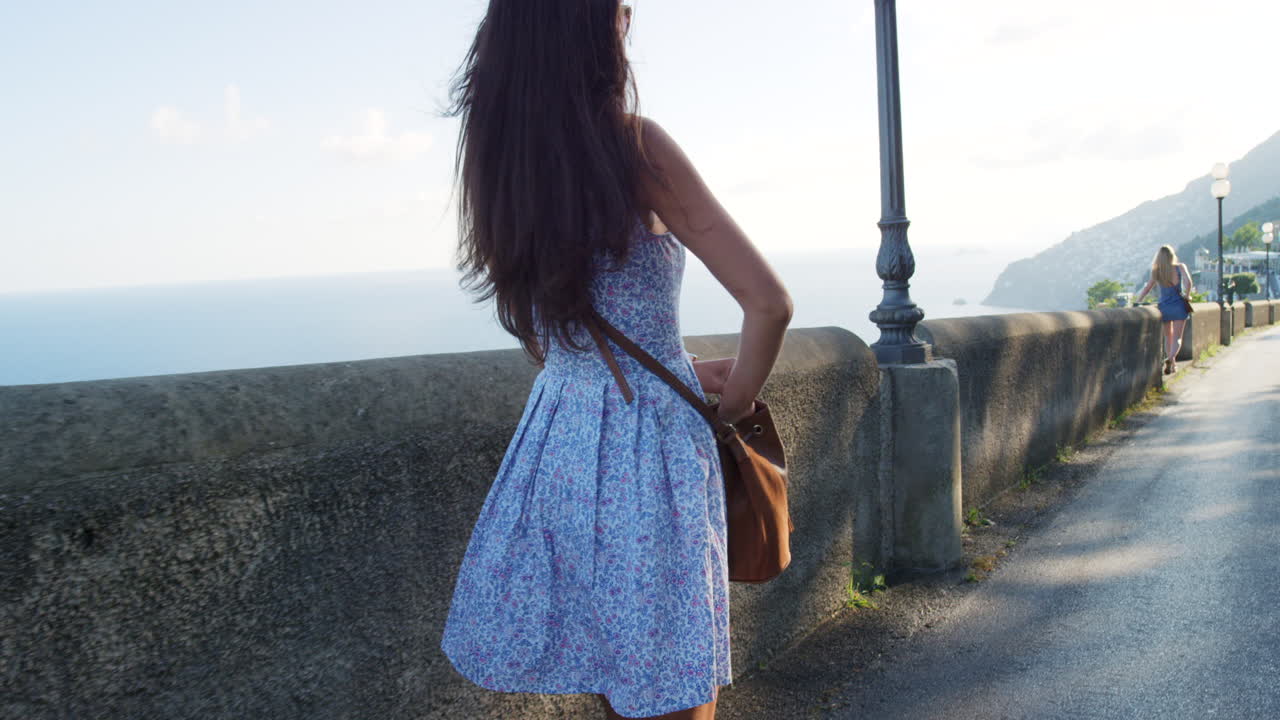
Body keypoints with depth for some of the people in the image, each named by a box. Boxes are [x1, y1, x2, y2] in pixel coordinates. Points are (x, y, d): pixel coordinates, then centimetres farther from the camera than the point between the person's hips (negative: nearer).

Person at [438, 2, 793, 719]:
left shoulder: (494, 160, 4)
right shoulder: (637, 146, -14)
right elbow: (769, 302, -15)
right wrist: (739, 396, 3)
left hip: (555, 433, 6)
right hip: (648, 446, -6)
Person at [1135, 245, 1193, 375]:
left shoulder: (1156, 272, 3)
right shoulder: (1180, 267, -4)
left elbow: (1146, 289, 4)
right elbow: (1188, 282, -17)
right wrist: (1187, 296, -1)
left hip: (1164, 307, 2)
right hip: (1178, 306, -2)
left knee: (1168, 337, 17)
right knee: (1177, 338, -2)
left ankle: (1173, 364, 20)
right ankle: (1171, 358, -28)